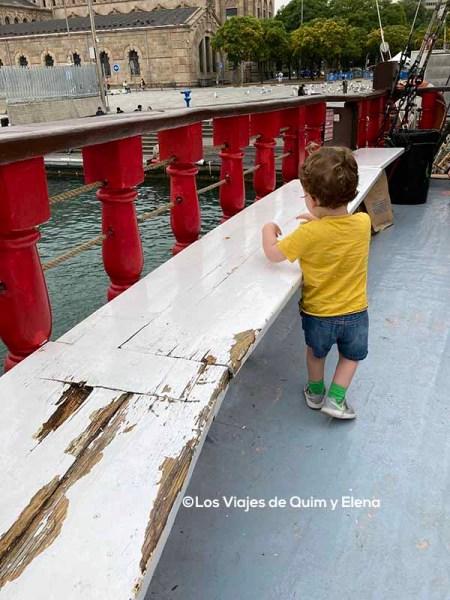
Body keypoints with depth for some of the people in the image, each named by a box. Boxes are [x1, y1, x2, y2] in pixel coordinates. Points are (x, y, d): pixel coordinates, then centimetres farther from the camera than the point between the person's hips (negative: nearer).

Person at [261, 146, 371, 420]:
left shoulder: (309, 233, -26)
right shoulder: (363, 222, -13)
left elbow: (273, 253, -16)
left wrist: (268, 229, -1)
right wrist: (318, 221, 10)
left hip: (318, 313, -1)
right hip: (355, 312, 2)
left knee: (316, 352, 28)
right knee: (351, 355, 28)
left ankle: (315, 392, 44)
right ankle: (336, 399, 25)